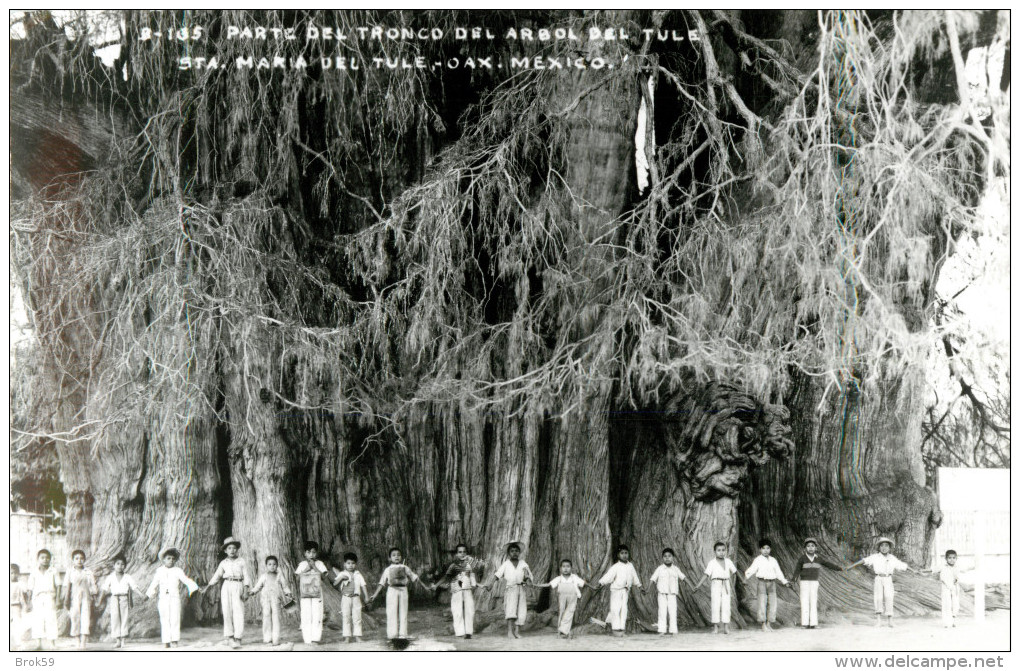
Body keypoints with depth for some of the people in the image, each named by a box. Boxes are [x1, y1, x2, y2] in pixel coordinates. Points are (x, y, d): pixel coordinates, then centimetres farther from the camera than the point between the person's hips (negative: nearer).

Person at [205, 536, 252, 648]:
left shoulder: (241, 562, 6)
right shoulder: (223, 563, 12)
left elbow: (246, 577, 3)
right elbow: (216, 576, 19)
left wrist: (245, 591, -6)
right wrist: (207, 587, 11)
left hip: (238, 587, -2)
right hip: (226, 587, 2)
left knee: (238, 612, -9)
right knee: (227, 612, -3)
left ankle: (237, 639, -8)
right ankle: (229, 636, 3)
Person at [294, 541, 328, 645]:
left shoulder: (319, 564, 7)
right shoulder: (302, 564, 10)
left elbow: (322, 575, -5)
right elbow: (298, 577, 2)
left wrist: (314, 567, -9)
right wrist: (307, 569, -8)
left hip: (317, 594, -1)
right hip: (304, 594, 1)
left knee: (317, 615, -6)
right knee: (306, 616, -2)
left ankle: (316, 638, -4)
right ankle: (307, 639, 1)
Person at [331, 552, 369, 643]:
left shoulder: (358, 575, 9)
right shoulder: (342, 574, 5)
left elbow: (363, 585, 7)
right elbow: (334, 584, -5)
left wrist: (366, 596, 0)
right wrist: (341, 578, -20)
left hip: (356, 598, 1)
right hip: (345, 598, -1)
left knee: (357, 618, 0)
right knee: (346, 618, 0)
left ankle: (357, 636, 3)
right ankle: (347, 637, 3)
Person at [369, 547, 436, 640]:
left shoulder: (405, 568, 14)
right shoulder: (388, 570, 11)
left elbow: (415, 578, 20)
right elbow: (382, 583, 11)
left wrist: (426, 586, 18)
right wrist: (374, 596, 6)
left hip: (403, 590, 1)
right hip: (392, 590, -1)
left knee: (403, 612, -1)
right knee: (392, 612, -5)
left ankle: (402, 635, 2)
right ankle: (392, 635, -4)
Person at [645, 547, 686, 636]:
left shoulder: (675, 569, 8)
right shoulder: (660, 569, 2)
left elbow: (683, 577, 14)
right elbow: (653, 579, 1)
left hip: (672, 594, 1)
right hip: (662, 593, -1)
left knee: (672, 612, -2)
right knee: (662, 611, -3)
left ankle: (673, 630, 4)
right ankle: (662, 630, -1)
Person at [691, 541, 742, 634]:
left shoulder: (728, 561, 9)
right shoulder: (712, 563, -2)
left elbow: (735, 571, 22)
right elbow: (706, 574, -9)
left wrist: (743, 580, 31)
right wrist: (698, 584, -20)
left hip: (726, 585, 3)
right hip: (716, 584, -3)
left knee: (726, 606, -1)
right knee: (716, 605, -5)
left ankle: (726, 627, 2)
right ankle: (715, 627, 1)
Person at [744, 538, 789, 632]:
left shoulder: (773, 560, 14)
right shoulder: (758, 560, 1)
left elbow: (778, 572, 21)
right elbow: (752, 569, -10)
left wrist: (784, 581, 19)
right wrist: (747, 574, -28)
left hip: (771, 582, 4)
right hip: (762, 582, -4)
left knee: (772, 603, 1)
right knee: (762, 603, -5)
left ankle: (769, 624, 10)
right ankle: (763, 625, 2)